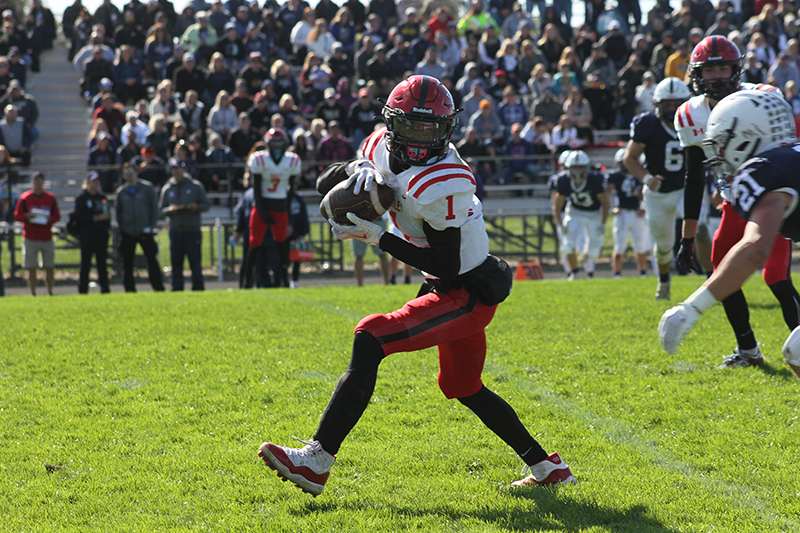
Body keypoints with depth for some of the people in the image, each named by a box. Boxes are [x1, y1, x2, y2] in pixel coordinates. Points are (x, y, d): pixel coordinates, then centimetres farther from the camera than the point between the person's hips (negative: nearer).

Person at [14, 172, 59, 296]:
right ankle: (33, 294, 4)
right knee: (31, 268, -2)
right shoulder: (24, 198, 1)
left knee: (50, 267, 3)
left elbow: (57, 216, 9)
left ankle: (50, 292, 14)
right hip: (30, 238, -2)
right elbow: (17, 216, 2)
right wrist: (27, 216, -17)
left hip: (47, 238, 2)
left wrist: (49, 219, -13)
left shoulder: (51, 198, 6)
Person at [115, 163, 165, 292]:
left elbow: (154, 208, 4)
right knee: (127, 263, 3)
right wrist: (122, 227, 4)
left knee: (152, 260, -8)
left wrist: (151, 226, -4)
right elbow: (119, 212, 16)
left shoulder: (147, 188, 3)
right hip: (127, 233, 3)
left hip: (145, 231, -3)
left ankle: (159, 288, -5)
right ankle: (130, 290, 9)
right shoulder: (121, 192, 10)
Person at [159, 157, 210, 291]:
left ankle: (198, 288, 1)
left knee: (195, 262, -4)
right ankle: (177, 289, 5)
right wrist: (170, 210, -9)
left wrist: (196, 207, -13)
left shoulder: (196, 186, 8)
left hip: (193, 230, -2)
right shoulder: (167, 189, 14)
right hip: (175, 231, 2)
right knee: (176, 262, 1)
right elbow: (161, 210, 12)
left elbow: (206, 205, 8)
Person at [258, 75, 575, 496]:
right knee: (462, 387, 25)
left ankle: (317, 460, -24)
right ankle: (546, 467, 36)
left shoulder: (441, 184, -26)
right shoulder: (382, 148, -1)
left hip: (469, 295, -10)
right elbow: (324, 186, 12)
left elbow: (446, 266, -24)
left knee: (370, 339, -22)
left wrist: (378, 239, -24)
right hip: (453, 290, 10)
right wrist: (354, 168, -11)